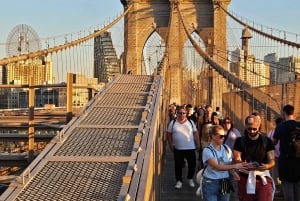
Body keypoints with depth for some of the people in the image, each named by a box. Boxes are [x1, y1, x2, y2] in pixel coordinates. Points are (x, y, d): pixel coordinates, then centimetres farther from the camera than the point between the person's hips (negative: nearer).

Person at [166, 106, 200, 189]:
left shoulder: (190, 122, 2)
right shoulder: (173, 123, -1)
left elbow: (195, 133, 5)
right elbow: (169, 134, 4)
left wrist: (198, 144, 1)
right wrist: (171, 144, -1)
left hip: (190, 148, 1)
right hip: (178, 149, -1)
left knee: (192, 164, 6)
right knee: (178, 165, 5)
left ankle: (190, 179, 28)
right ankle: (179, 181, 18)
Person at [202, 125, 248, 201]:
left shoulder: (226, 149, 3)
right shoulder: (207, 150, -13)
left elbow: (230, 164, 11)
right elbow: (217, 167, -24)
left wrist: (234, 172, -12)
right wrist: (235, 166, -31)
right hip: (210, 183, -5)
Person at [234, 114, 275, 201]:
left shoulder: (267, 141, 3)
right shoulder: (240, 141, 3)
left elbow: (272, 161, -1)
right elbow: (237, 160, -3)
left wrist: (266, 166, -24)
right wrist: (245, 165, -26)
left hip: (263, 178, -1)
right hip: (245, 179, 1)